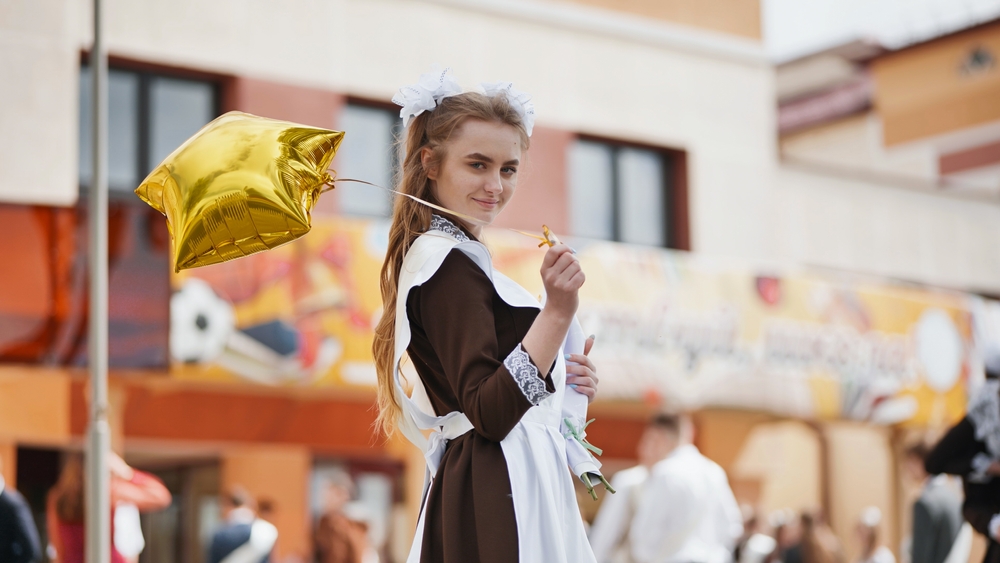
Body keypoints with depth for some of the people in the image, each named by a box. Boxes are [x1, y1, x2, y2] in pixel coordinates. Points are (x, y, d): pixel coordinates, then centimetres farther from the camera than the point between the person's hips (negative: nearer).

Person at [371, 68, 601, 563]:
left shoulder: (439, 257, 17)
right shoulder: (451, 265, -12)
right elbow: (488, 414, -22)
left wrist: (562, 385, 10)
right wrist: (558, 313, -28)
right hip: (498, 497, -10)